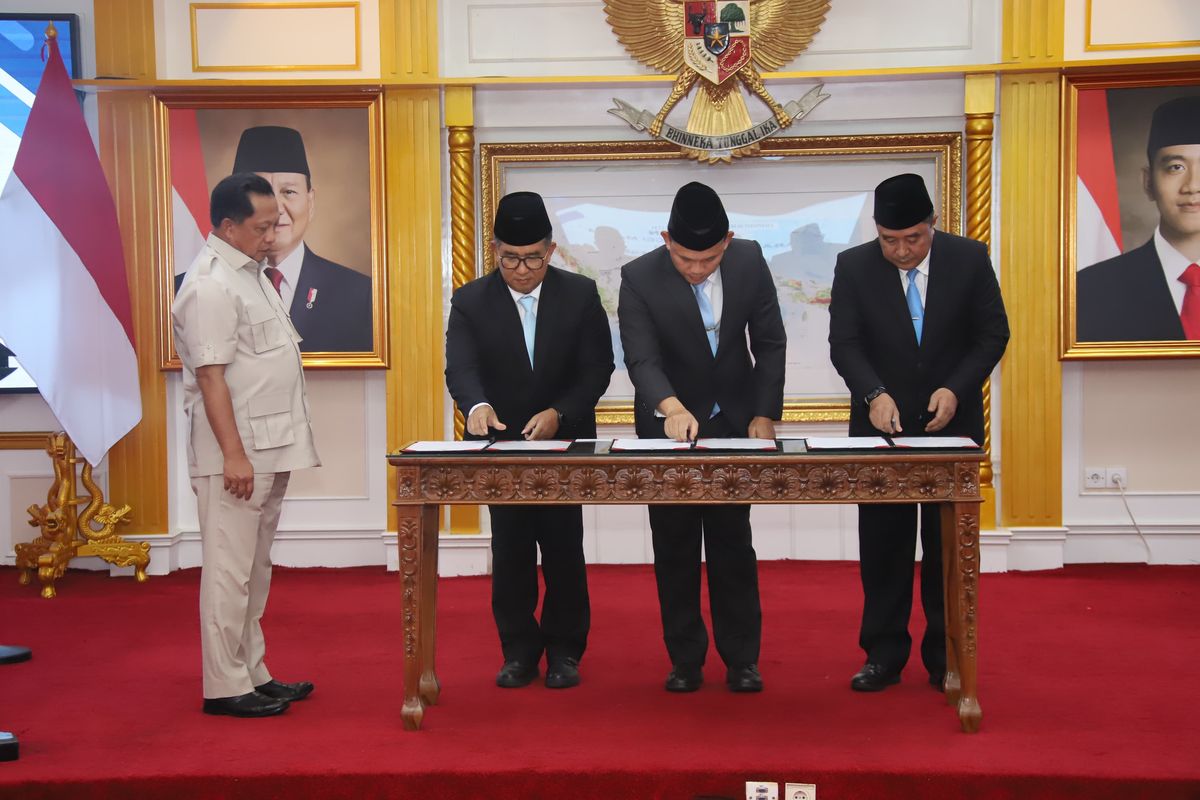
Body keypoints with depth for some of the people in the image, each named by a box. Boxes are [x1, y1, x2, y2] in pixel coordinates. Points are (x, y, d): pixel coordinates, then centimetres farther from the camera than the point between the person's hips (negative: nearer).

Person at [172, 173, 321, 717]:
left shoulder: (251, 273, 15)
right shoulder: (210, 286, -16)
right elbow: (211, 376, -20)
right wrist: (233, 454, -22)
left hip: (268, 449, 10)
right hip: (235, 453, -10)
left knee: (255, 570, 15)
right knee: (230, 570, -3)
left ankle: (252, 674, 24)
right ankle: (225, 687, 5)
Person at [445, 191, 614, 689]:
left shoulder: (581, 295, -3)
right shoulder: (470, 302, -4)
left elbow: (597, 368, -6)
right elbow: (461, 368, -16)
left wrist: (558, 414, -21)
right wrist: (477, 406, -38)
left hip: (564, 443, 0)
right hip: (502, 444, 1)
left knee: (564, 550, 4)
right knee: (510, 553, 6)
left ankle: (565, 650, 17)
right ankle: (520, 651, 17)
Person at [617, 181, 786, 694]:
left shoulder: (749, 260, -9)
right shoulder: (639, 277, -18)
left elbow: (769, 341, -1)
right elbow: (641, 358, -25)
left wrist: (764, 415, -7)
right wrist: (671, 406, -44)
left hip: (734, 422, 2)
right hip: (667, 425, -1)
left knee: (733, 543, 6)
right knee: (675, 548, 5)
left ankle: (742, 659, 14)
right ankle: (685, 660, 15)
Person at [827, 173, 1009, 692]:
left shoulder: (969, 259, -3)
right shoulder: (854, 267, -4)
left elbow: (993, 334, -1)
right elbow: (844, 342, -8)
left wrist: (956, 389, -14)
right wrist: (875, 394, -24)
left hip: (952, 423, 0)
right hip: (882, 425, 0)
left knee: (948, 545, 6)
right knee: (883, 546, 4)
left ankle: (945, 658, 16)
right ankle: (884, 655, 13)